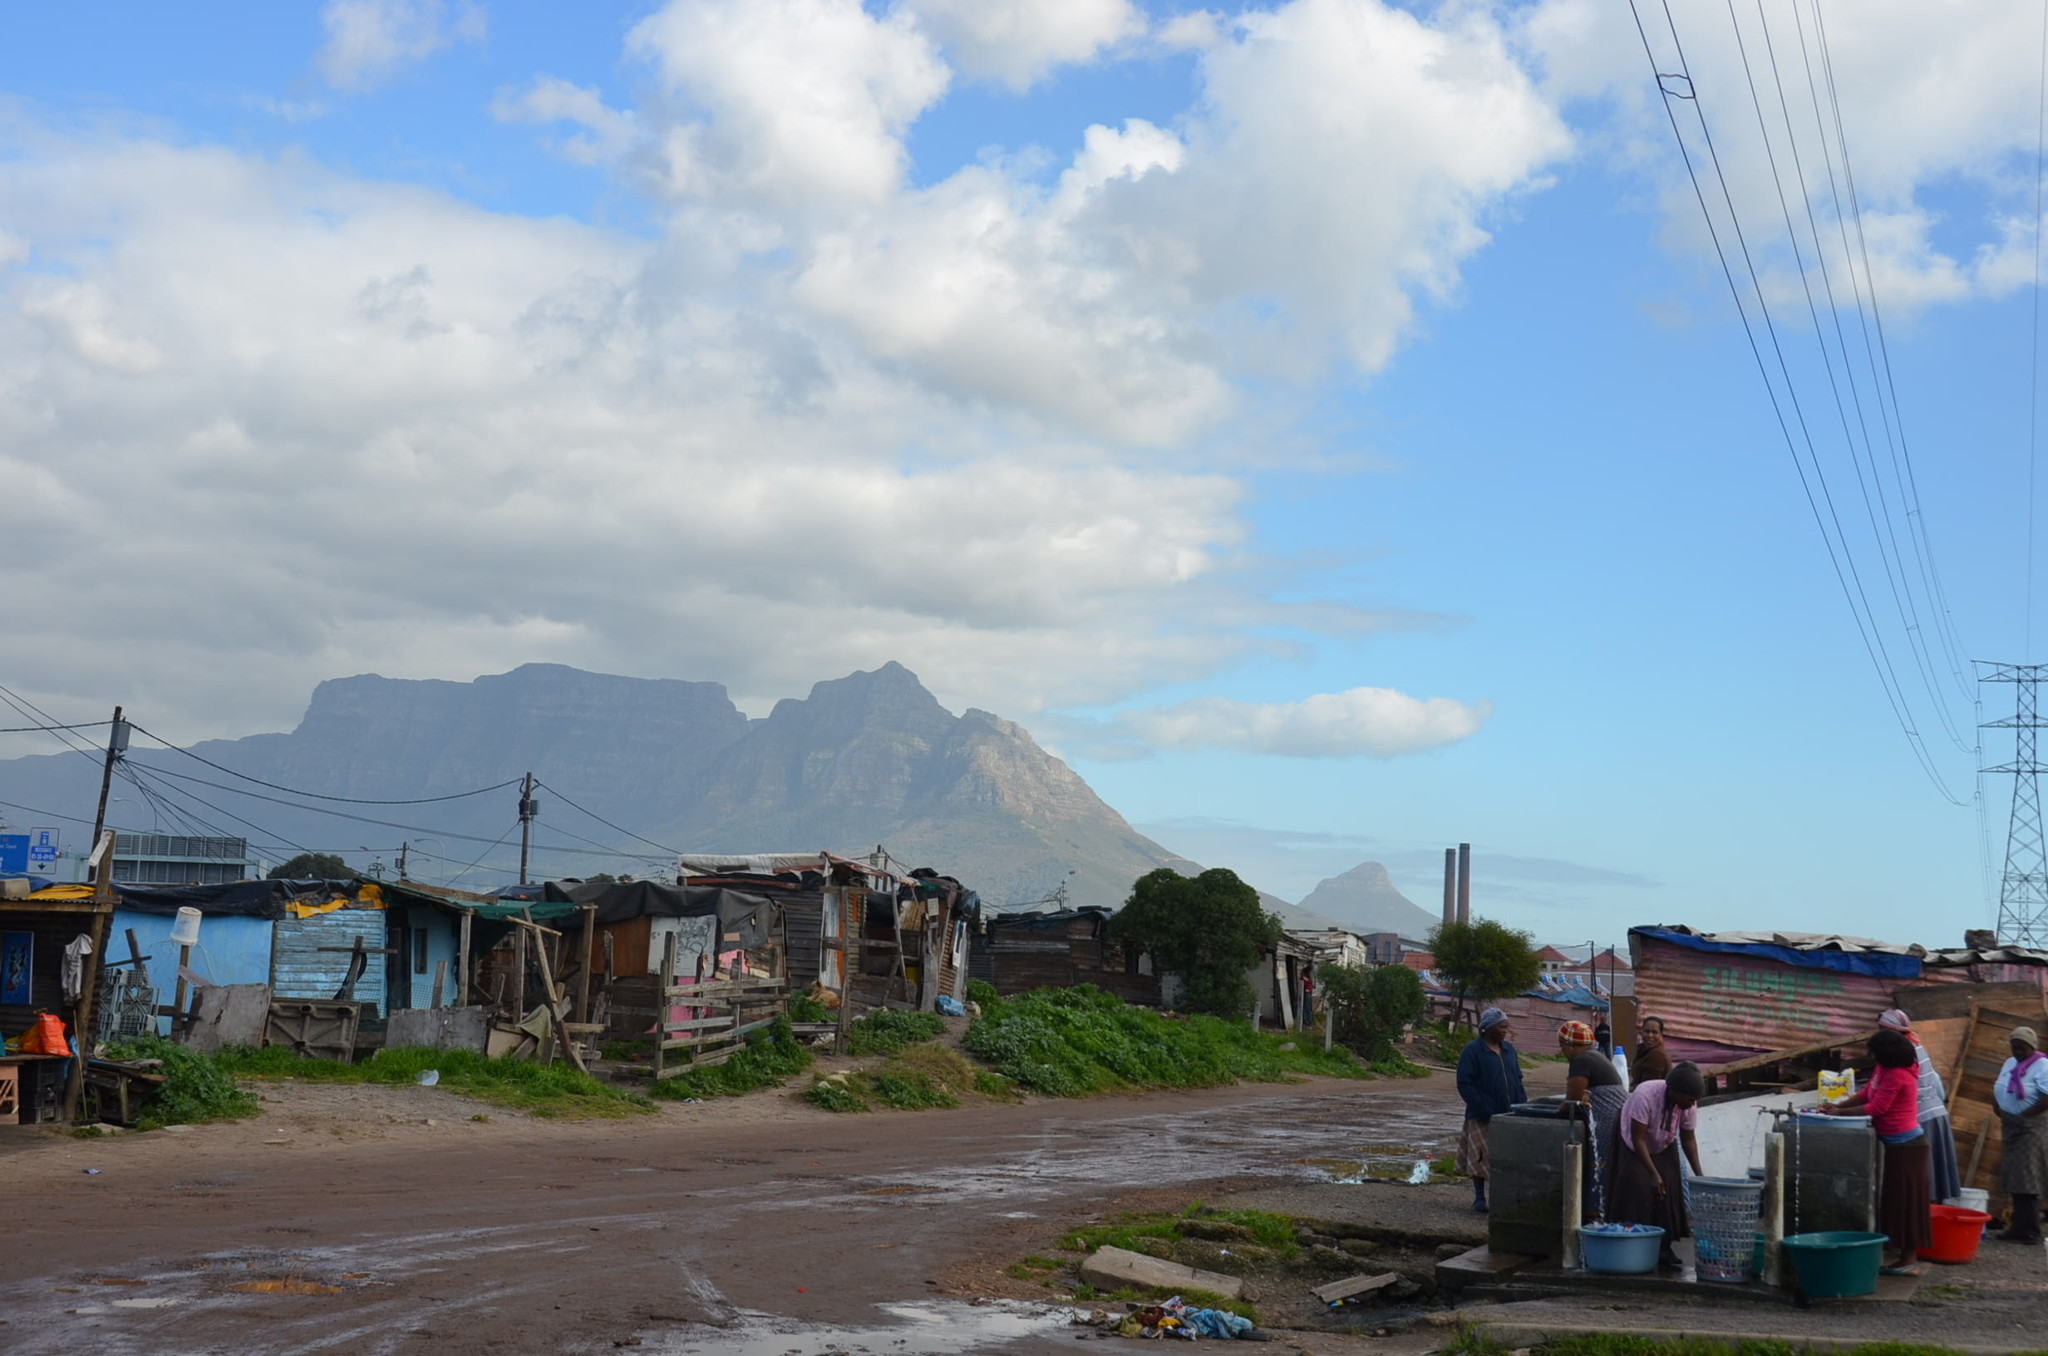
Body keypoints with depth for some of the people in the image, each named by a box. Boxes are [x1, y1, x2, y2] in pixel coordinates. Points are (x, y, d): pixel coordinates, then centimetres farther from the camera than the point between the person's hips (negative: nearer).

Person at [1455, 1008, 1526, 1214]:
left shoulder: (1509, 1049, 12)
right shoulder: (1473, 1050, -7)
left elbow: (1517, 1080, 18)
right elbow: (1465, 1085, -11)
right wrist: (1485, 1112, -17)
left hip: (1509, 1113, 5)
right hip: (1482, 1118, -5)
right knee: (1481, 1158, 0)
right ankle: (1480, 1198, 11)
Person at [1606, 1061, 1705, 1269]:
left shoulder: (1689, 1105, -23)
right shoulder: (1645, 1095, -38)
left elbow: (1688, 1138, -10)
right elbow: (1638, 1139, -33)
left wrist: (1698, 1174, -17)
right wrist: (1653, 1174, -34)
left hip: (1663, 1147, 4)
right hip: (1634, 1148, -4)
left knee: (1669, 1189, -9)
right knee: (1637, 1188, -18)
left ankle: (1664, 1248, -3)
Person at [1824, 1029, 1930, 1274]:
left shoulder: (1896, 1075, -21)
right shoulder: (1885, 1069, 10)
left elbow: (1876, 1108, -20)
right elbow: (1866, 1095, 14)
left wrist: (1840, 1113, -14)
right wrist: (1838, 1106, 3)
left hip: (1906, 1144, -10)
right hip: (1897, 1143, 10)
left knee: (1905, 1199, -6)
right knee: (1897, 1198, 14)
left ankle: (1908, 1260, -2)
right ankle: (1901, 1253, 20)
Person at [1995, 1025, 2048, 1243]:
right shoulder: (2009, 1064, 13)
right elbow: (1999, 1092, 19)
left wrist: (2024, 1114, -18)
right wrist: (2001, 1115, 4)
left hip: (2030, 1128, -8)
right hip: (2011, 1128, 8)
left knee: (2025, 1180, -9)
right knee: (2014, 1179, 10)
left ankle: (2029, 1231, -6)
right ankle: (2019, 1227, 17)